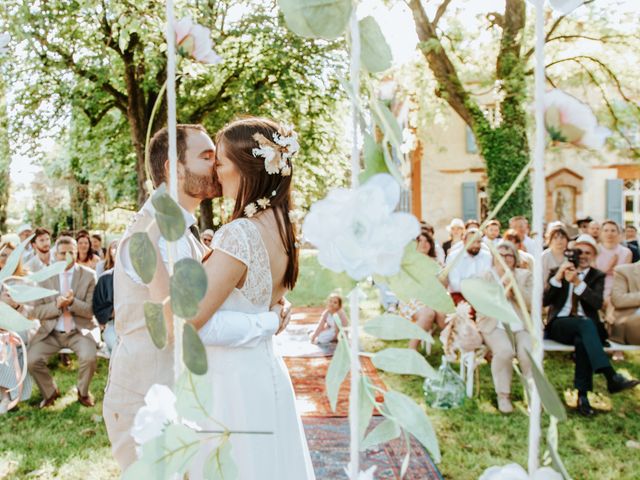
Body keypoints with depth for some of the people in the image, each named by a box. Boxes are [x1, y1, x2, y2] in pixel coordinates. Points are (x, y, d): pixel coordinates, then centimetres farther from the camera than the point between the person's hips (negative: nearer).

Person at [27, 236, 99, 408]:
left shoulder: (89, 275, -2)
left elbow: (92, 310, -5)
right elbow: (37, 311, 1)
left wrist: (73, 302, -24)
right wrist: (56, 305, -19)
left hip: (80, 330, -2)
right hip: (51, 332, 2)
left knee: (89, 357, -29)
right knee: (32, 359, -20)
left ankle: (83, 392, 4)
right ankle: (50, 392, 12)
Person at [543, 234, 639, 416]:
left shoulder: (597, 276, 14)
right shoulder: (556, 272, 13)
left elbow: (598, 303, -6)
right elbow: (544, 301, -1)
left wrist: (578, 282, -18)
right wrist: (557, 278, -13)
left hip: (586, 326, 1)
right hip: (559, 325, -1)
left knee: (582, 340, -37)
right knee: (585, 323, -35)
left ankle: (582, 395, -32)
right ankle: (611, 377, -43)